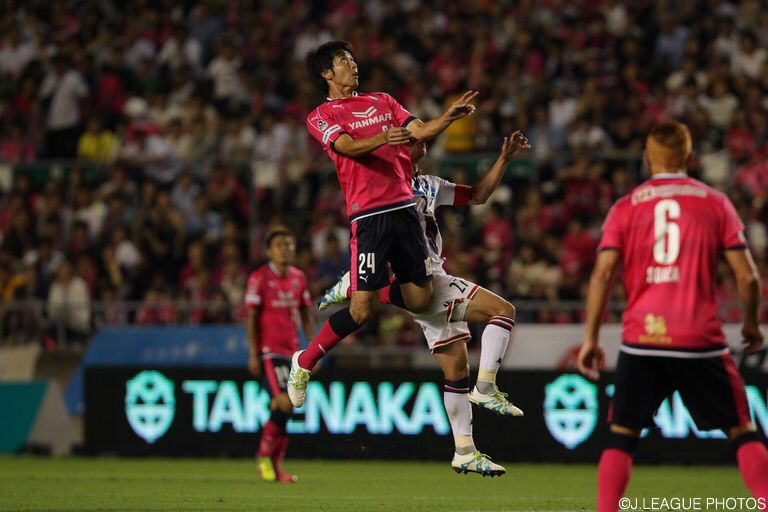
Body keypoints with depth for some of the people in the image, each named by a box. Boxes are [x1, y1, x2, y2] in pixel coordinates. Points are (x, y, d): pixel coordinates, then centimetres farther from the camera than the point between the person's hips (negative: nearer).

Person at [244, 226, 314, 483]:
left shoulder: (299, 277, 11)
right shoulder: (259, 278, -6)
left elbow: (306, 315, 17)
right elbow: (251, 317, -8)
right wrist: (253, 354, -12)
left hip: (292, 351, 6)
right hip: (269, 351, -6)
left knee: (284, 410, 6)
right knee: (283, 403, -17)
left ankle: (274, 466, 13)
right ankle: (265, 455, 1)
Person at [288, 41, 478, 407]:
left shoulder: (382, 101, 21)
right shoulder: (320, 117, 4)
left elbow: (419, 131, 12)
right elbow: (348, 147, -14)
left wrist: (449, 116, -7)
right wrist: (382, 138, -33)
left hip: (404, 207, 6)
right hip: (368, 215, -6)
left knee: (419, 299, 4)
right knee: (364, 309, -11)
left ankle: (359, 287, 31)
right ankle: (304, 363, 8)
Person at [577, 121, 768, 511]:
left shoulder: (625, 208, 7)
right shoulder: (715, 202, 6)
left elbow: (602, 274, -2)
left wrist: (591, 338, 3)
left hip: (640, 339, 1)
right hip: (700, 340, -1)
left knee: (621, 436, 11)